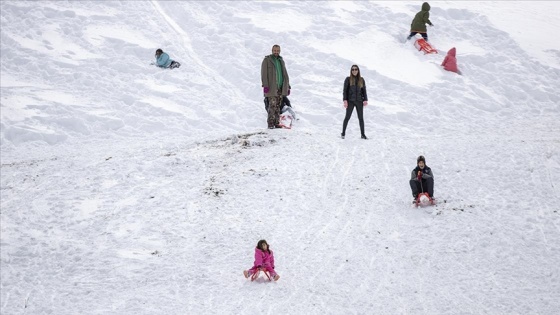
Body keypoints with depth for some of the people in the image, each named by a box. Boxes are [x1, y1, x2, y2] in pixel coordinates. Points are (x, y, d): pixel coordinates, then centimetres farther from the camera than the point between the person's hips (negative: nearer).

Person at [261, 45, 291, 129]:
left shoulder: (281, 61, 19)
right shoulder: (267, 60, 2)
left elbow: (285, 74, 23)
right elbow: (264, 73, -5)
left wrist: (287, 86, 17)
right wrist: (265, 85, -15)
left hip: (280, 87, 5)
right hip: (272, 87, -5)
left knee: (278, 106, 4)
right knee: (272, 105, -13)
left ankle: (277, 123, 6)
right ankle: (271, 124, -13)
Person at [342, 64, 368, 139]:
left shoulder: (361, 80, 7)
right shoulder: (348, 79, -1)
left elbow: (364, 90, 8)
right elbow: (345, 90, -3)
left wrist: (365, 100, -2)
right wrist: (345, 100, -12)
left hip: (359, 101, 2)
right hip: (350, 101, -2)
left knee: (361, 118, 3)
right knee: (347, 117, -2)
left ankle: (363, 134, 8)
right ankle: (343, 133, 9)